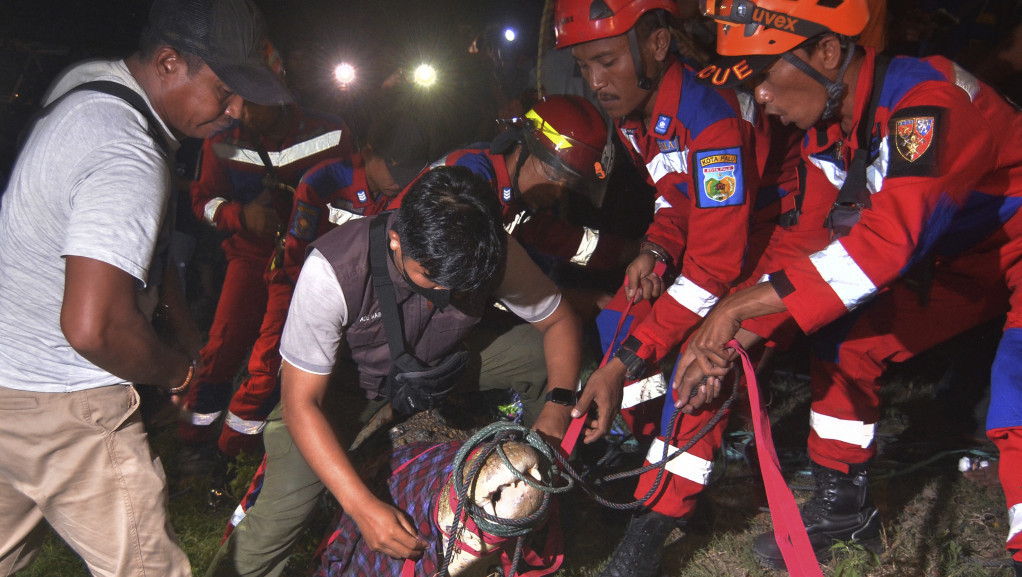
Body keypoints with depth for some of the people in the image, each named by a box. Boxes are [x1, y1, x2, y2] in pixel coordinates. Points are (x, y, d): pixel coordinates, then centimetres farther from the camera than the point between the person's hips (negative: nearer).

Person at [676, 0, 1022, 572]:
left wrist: (738, 306, -37)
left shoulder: (926, 101, -32)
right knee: (846, 343, 1)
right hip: (958, 258, 8)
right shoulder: (827, 135, -5)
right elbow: (810, 246, -1)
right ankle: (843, 506, 17)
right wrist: (728, 342, -10)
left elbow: (887, 243, -40)